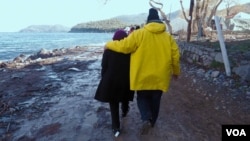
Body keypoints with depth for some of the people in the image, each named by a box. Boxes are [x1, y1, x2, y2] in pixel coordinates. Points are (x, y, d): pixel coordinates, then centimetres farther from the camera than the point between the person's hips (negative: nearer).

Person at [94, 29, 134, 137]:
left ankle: (116, 127, 9)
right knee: (125, 99, 28)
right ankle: (125, 111, 55)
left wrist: (104, 80, 8)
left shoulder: (108, 50, -7)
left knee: (113, 104, 9)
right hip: (126, 80, 2)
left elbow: (104, 67, -4)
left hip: (111, 81, -2)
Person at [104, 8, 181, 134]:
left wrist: (109, 44, 7)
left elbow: (124, 46, -11)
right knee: (155, 100, 20)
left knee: (142, 97, 18)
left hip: (143, 77, -2)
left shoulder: (139, 33, -9)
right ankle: (152, 122, 38)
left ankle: (146, 119, -4)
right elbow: (175, 57, 3)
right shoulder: (168, 37, 1)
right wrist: (176, 72, 18)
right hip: (159, 77, 3)